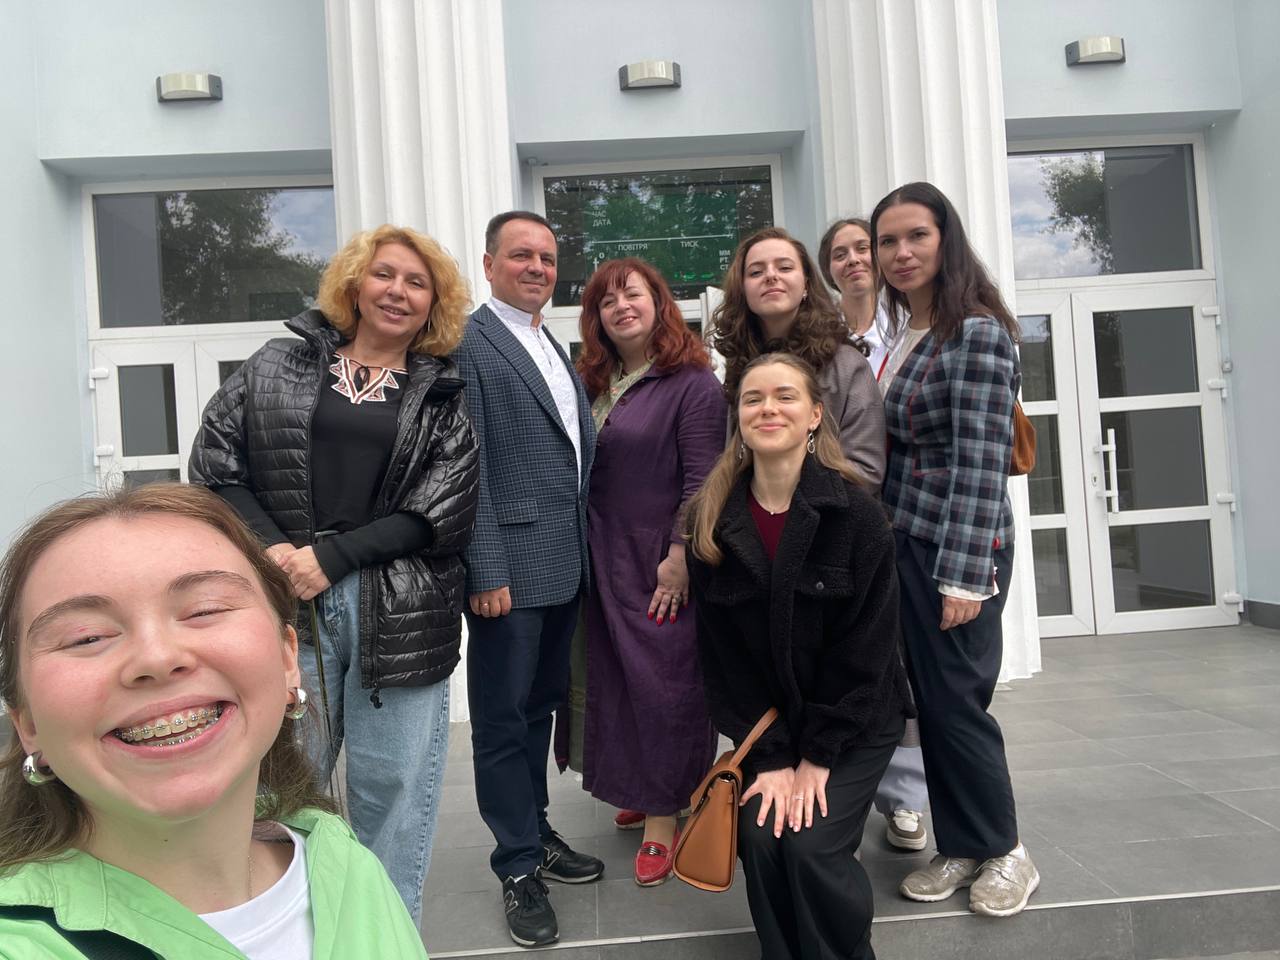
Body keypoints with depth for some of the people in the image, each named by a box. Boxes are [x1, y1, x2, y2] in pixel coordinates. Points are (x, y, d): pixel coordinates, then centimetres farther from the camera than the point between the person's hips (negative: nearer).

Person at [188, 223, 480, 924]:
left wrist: (332, 557, -10)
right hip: (284, 599, 1)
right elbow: (216, 460, 5)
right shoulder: (282, 362, 11)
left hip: (401, 610, 0)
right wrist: (274, 549, -9)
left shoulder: (445, 395, 9)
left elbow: (443, 509, -1)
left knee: (392, 784, 6)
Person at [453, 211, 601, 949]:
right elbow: (465, 466, -14)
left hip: (566, 563, 8)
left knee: (541, 707, 18)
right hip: (510, 566, -8)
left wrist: (586, 552, 11)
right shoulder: (467, 343, -8)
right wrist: (486, 571, -19)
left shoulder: (556, 349, 17)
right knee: (504, 716, 5)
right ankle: (519, 867, 18)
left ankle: (537, 832, 34)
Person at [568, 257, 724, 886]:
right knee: (615, 675, 12)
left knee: (664, 681, 1)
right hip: (604, 560, 6)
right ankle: (642, 792, 30)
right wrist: (580, 550, 8)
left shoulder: (693, 382, -8)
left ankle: (663, 819, 13)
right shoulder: (591, 382, 11)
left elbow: (702, 480, -13)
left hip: (661, 563, -6)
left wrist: (679, 559, -17)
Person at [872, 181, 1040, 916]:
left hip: (956, 546, -7)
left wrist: (964, 573, -21)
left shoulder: (976, 332, -12)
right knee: (932, 699, 12)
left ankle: (1005, 850, 23)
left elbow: (981, 460, -18)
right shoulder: (904, 335, 12)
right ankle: (962, 847, 26)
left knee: (955, 699, 1)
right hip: (903, 540, 8)